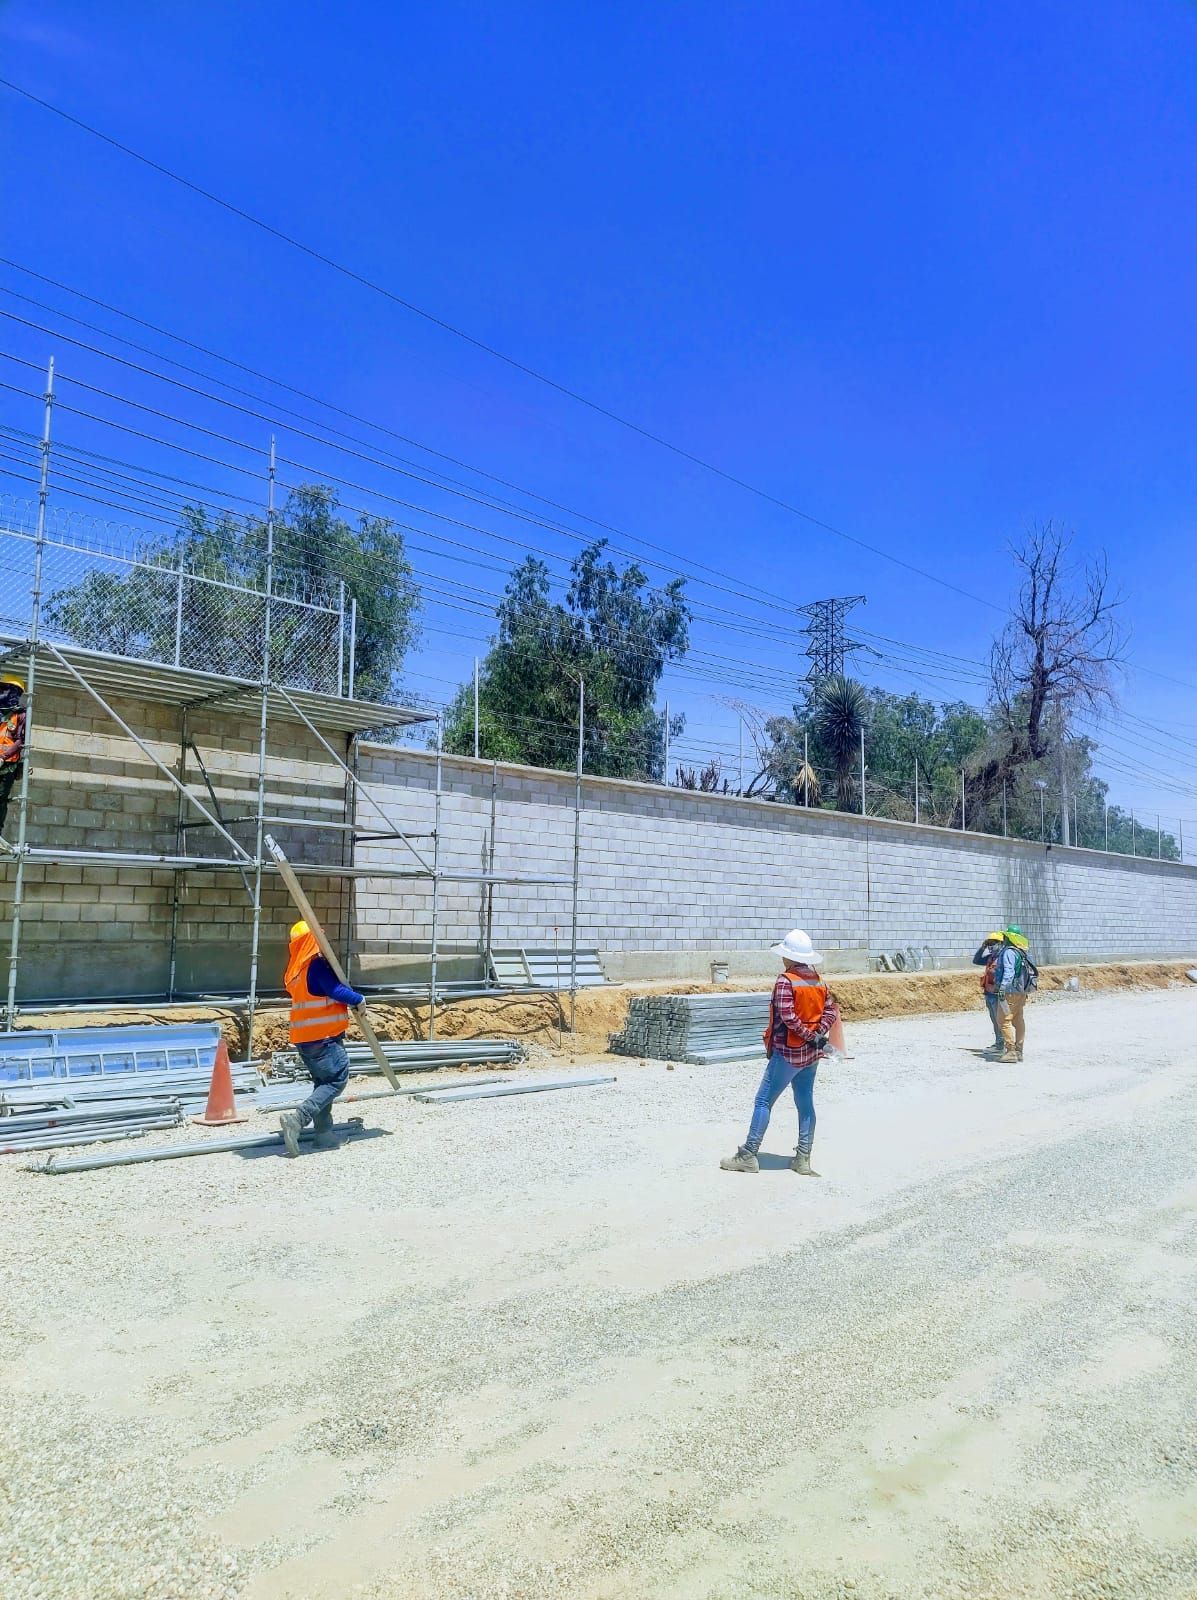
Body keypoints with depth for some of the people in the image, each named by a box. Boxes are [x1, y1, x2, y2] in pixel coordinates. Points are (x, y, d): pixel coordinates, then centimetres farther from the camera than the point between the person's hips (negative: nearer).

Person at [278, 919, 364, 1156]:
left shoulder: (296, 968, 13)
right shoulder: (317, 965, -15)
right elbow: (336, 990, -22)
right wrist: (359, 999, -7)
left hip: (305, 1037, 9)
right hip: (323, 1036, -9)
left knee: (323, 1082, 16)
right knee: (336, 1081, -4)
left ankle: (323, 1133, 16)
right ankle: (298, 1118, -18)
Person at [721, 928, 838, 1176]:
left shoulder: (785, 981, -15)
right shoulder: (818, 981, 6)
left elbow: (787, 1016, -23)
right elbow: (831, 1011, 3)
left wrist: (808, 1035, -12)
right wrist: (818, 1035, -7)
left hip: (788, 1053, -7)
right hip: (811, 1054, 7)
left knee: (763, 1101, 1)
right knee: (805, 1102, 12)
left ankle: (748, 1156, 4)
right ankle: (803, 1159, 15)